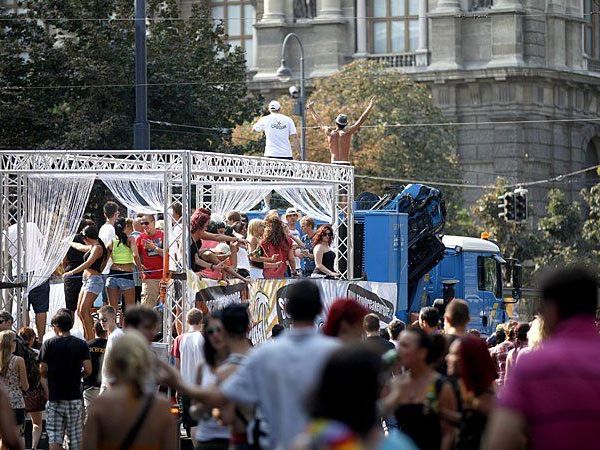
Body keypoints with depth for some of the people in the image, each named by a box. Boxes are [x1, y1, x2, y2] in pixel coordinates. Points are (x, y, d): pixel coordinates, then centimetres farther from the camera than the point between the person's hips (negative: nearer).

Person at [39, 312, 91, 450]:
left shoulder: (49, 344, -2)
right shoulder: (81, 344, 1)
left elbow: (42, 371, -2)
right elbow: (88, 370, -6)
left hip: (54, 396, -1)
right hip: (75, 396, 1)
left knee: (54, 438, 0)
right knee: (76, 437, 5)